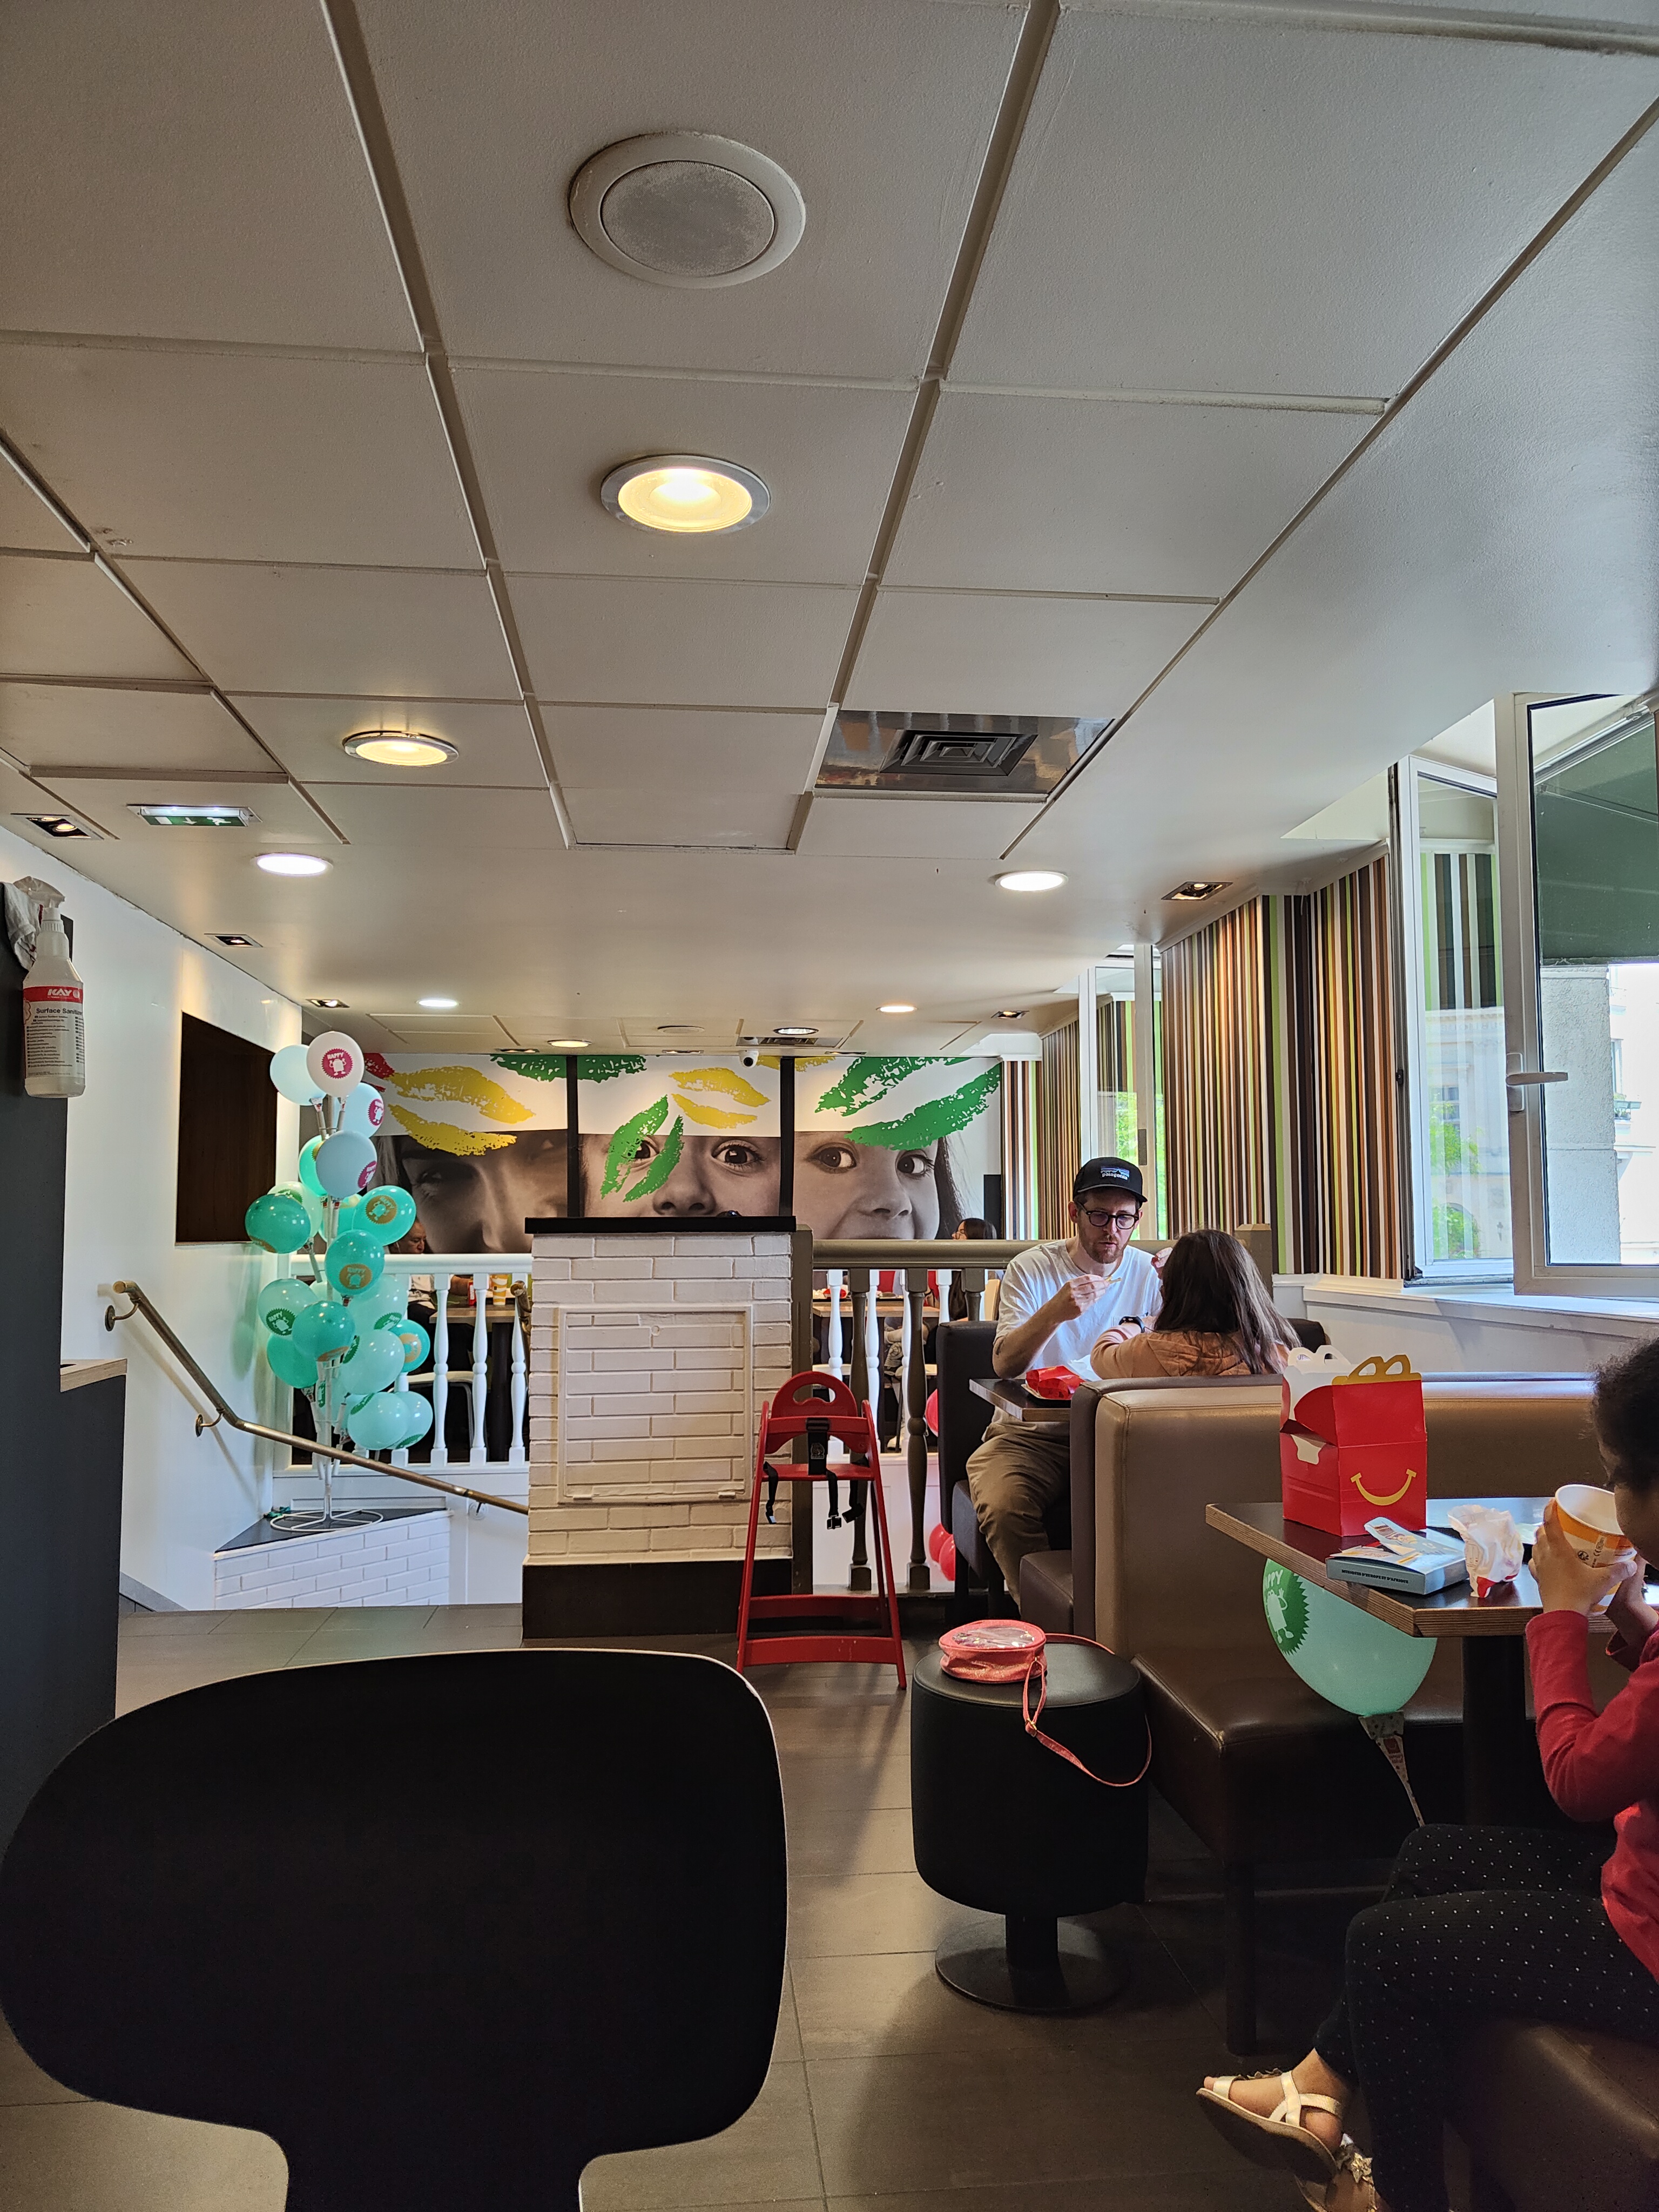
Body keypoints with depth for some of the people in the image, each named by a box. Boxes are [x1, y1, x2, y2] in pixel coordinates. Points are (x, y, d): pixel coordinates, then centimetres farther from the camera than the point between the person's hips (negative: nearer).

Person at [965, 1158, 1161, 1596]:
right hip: (1031, 1434, -1)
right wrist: (1053, 1314, -29)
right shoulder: (1031, 1269, 1)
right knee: (1003, 1507, -31)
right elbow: (1004, 1364, -12)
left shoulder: (1147, 1274, 7)